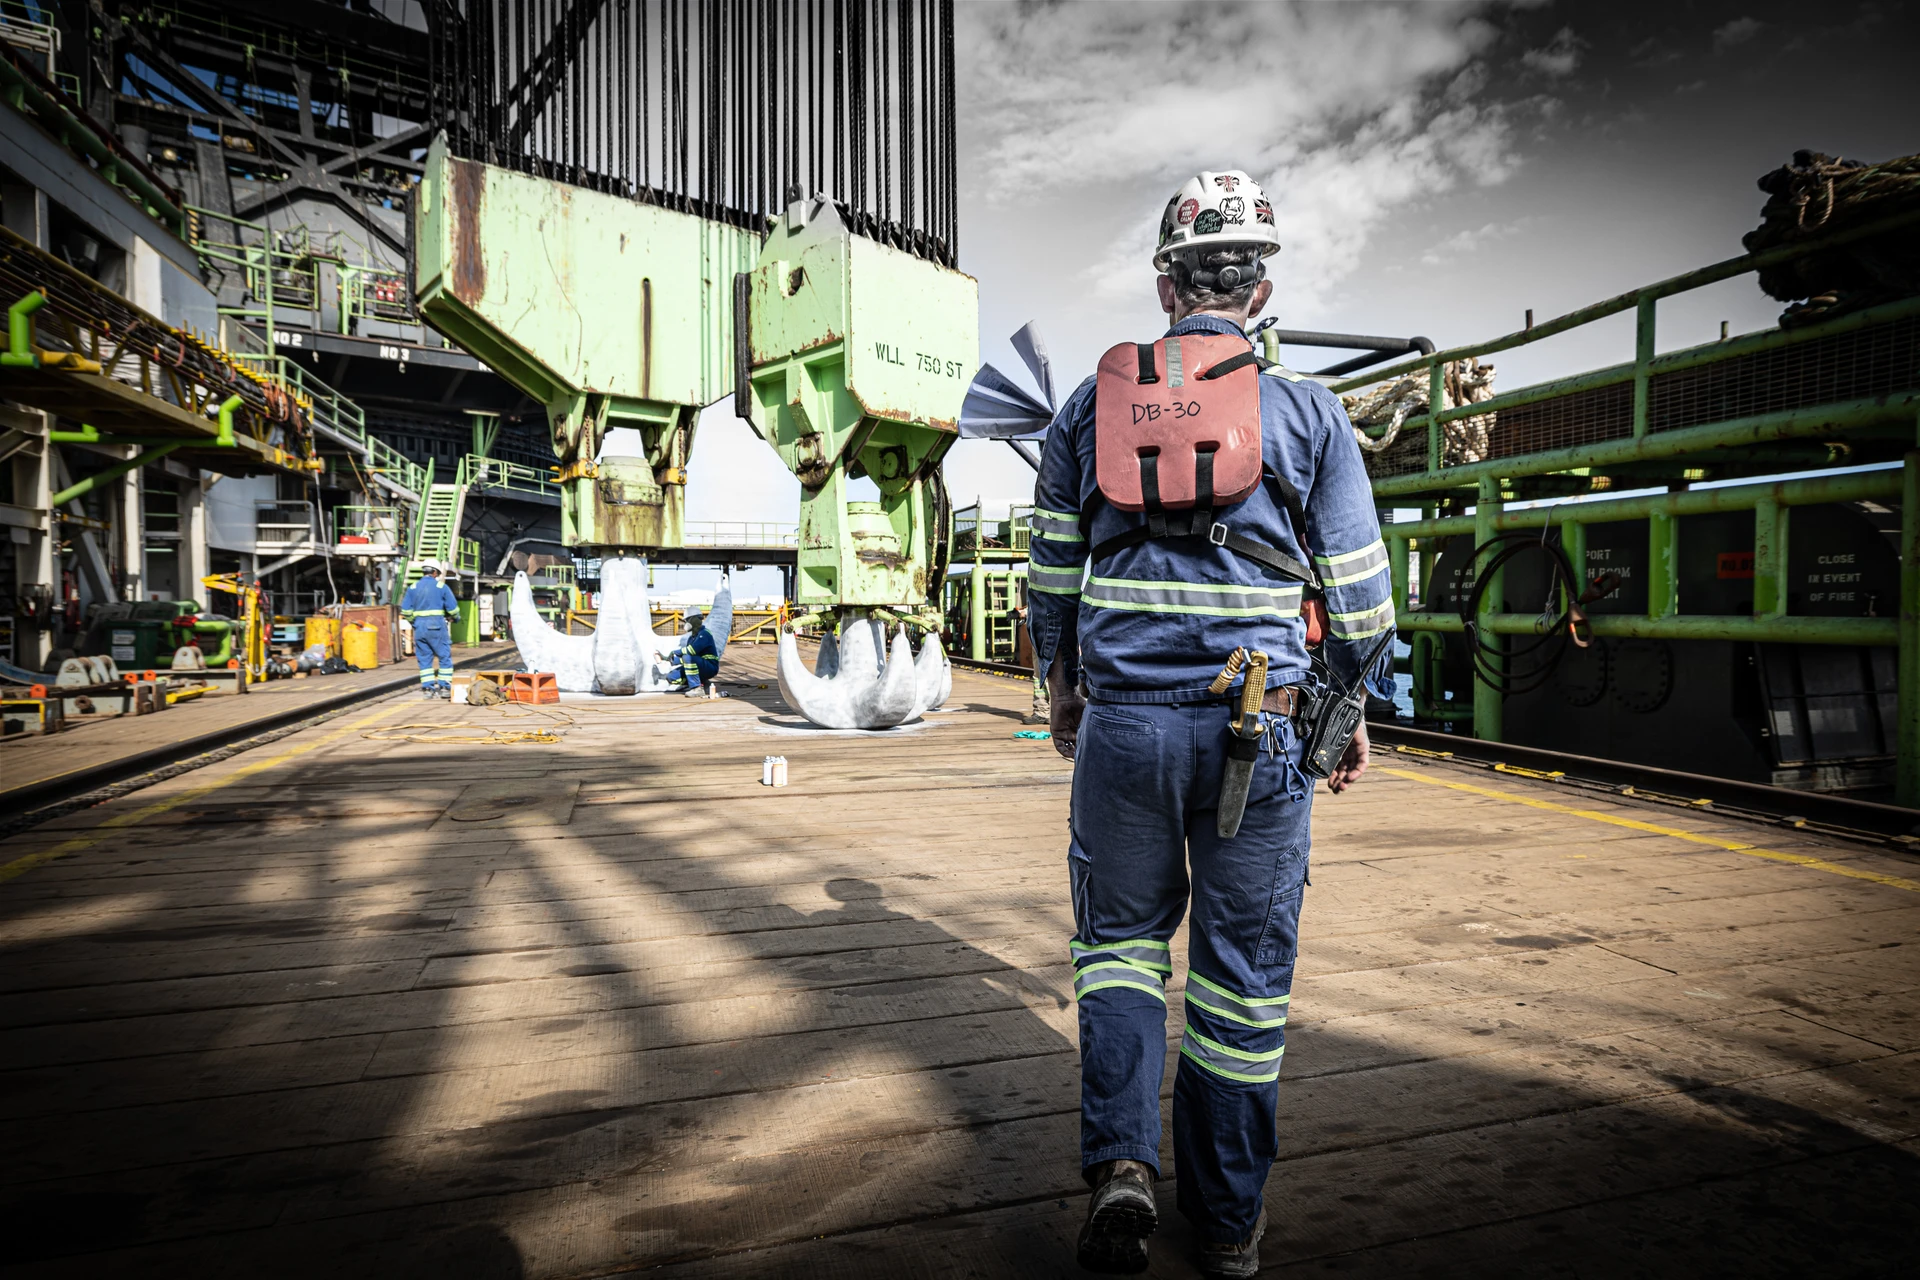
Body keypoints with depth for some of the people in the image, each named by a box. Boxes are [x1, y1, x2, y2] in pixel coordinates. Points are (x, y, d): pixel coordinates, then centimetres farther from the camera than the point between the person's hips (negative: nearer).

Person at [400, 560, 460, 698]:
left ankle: (427, 688, 10)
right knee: (445, 657, 4)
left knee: (424, 659, 10)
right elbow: (453, 608, -3)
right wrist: (454, 618, 17)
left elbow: (405, 611, 4)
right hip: (436, 625, -4)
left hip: (419, 626, 4)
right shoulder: (441, 587, -2)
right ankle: (445, 687, 2)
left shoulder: (413, 588, 7)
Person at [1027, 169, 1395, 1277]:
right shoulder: (1309, 412, 3)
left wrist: (1062, 692, 23)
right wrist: (1358, 714, 17)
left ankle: (1121, 1161, 3)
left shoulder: (1092, 404, 6)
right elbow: (1358, 589, 4)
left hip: (1123, 719, 1)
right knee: (1245, 965, 12)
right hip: (1261, 726, 0)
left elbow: (1053, 574, 11)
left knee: (1121, 934, 19)